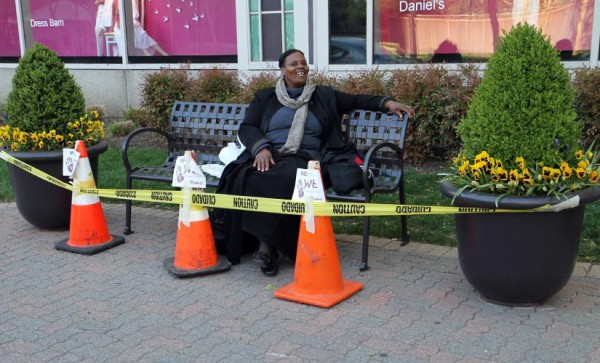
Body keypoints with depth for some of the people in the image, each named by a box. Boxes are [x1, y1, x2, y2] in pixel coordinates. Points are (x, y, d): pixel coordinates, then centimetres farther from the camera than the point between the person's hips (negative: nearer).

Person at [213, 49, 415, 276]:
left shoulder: (324, 96, 20)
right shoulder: (265, 98, 19)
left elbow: (356, 100, 21)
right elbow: (246, 127, 10)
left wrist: (387, 103, 6)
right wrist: (261, 148, -11)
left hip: (302, 159, -1)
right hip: (267, 155, 1)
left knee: (286, 181, -38)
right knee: (246, 179, -35)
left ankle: (267, 245, -30)